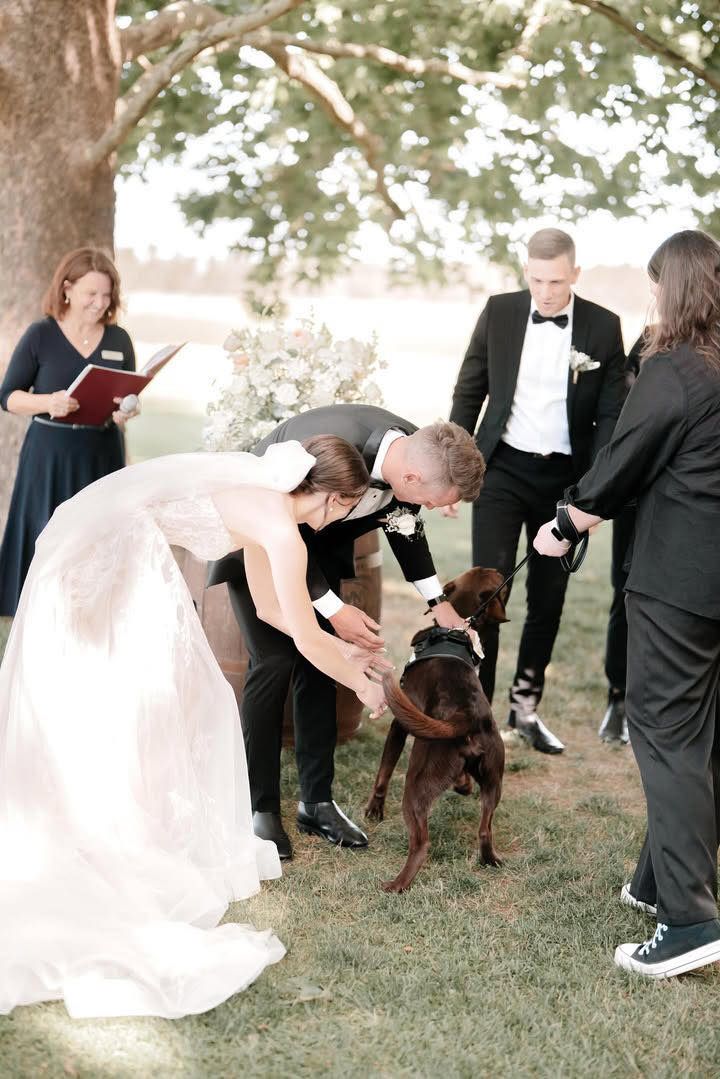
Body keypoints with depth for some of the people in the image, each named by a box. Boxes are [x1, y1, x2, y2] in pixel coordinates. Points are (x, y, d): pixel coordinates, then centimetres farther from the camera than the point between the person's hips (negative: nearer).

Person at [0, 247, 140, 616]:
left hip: (102, 454, 3)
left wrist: (126, 412, -11)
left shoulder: (118, 340, 5)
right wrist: (47, 402, -22)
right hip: (51, 455, -3)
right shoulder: (40, 335, -4)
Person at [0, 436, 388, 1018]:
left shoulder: (262, 501, 18)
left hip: (83, 561, 9)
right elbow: (307, 641, -2)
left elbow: (269, 606, 29)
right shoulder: (283, 530, -8)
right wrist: (361, 685, 16)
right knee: (130, 711, 0)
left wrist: (344, 650, 35)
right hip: (113, 571, -9)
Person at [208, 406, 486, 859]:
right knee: (275, 661, -14)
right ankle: (261, 808, -2)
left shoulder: (418, 450, -20)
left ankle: (317, 800, 13)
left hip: (317, 540, 6)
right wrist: (333, 610, -24)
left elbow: (405, 525, 2)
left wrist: (438, 601, 1)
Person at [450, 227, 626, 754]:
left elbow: (611, 414, -1)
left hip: (565, 478, 1)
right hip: (503, 471, -1)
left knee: (549, 597, 10)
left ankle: (525, 704, 27)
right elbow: (469, 393, 4)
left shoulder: (603, 327, -3)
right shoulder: (499, 312, -2)